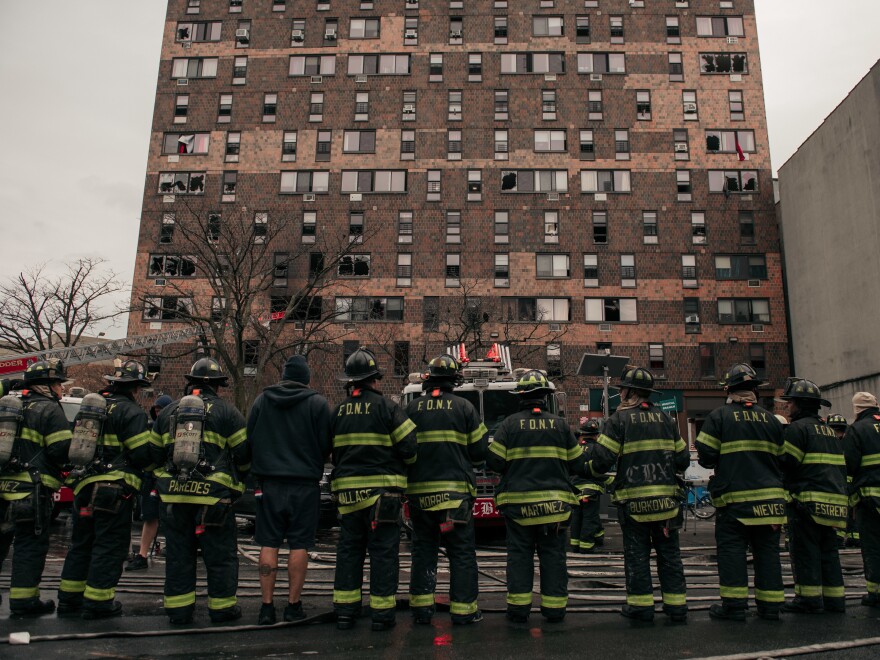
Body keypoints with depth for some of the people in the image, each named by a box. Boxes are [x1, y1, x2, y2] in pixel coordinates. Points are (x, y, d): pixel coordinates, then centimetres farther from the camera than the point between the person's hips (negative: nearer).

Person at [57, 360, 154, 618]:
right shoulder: (131, 411, -11)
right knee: (109, 546, 2)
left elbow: (76, 445, 21)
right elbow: (143, 454, -15)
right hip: (114, 489, -8)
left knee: (81, 543, 18)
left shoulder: (89, 405, 15)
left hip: (83, 486, 8)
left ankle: (69, 599, 25)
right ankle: (97, 602, 6)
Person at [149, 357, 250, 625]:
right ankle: (222, 607, 14)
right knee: (221, 555, 7)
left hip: (174, 495, 4)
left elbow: (154, 453, 16)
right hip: (213, 495, -4)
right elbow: (243, 454, -2)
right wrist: (236, 484, 13)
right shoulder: (226, 411, -1)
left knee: (178, 553, 13)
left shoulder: (168, 412, 13)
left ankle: (178, 609, 19)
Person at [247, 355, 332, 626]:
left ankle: (267, 606, 10)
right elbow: (326, 445, -4)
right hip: (305, 484, -2)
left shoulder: (261, 400, 3)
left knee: (268, 544, 8)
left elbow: (248, 439, 7)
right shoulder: (317, 403, -5)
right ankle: (293, 605, 11)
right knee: (299, 545, 5)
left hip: (269, 482, 2)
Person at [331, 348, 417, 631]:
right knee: (383, 551, 3)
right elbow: (409, 447, -10)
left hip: (347, 490, 5)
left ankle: (344, 611, 17)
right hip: (382, 489, -5)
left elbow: (333, 452, 14)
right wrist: (403, 465, 11)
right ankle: (381, 612, 7)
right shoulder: (387, 407, -8)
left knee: (348, 549, 13)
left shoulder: (338, 412, 8)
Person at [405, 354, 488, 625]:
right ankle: (463, 609, 9)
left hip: (419, 491, 3)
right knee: (462, 552, 6)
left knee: (423, 550, 13)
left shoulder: (412, 408, 3)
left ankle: (421, 608, 16)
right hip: (455, 489, -2)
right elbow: (479, 451, 0)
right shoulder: (464, 407, -3)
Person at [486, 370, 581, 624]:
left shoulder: (510, 424, -4)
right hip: (554, 502, 1)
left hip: (517, 501, -1)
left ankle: (518, 608, 9)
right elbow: (576, 463, 5)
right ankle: (554, 609, 14)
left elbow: (494, 461, -6)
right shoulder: (560, 424, 0)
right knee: (553, 555, 9)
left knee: (519, 555, 6)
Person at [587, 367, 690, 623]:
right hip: (666, 497, 4)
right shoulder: (665, 418, 9)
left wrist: (591, 469, 8)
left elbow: (602, 458, -13)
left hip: (634, 499, -4)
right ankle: (676, 607, 16)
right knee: (669, 552, 12)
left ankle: (641, 606, 10)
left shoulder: (620, 419, -6)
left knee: (636, 553, 6)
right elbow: (683, 459, 11)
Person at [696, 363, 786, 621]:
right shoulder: (770, 419, 6)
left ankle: (734, 605, 3)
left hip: (734, 496, -4)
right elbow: (781, 457, 11)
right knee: (767, 551, 11)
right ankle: (770, 605, 15)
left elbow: (706, 455, -9)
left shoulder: (719, 416, -6)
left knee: (732, 550, 2)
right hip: (769, 497, 4)